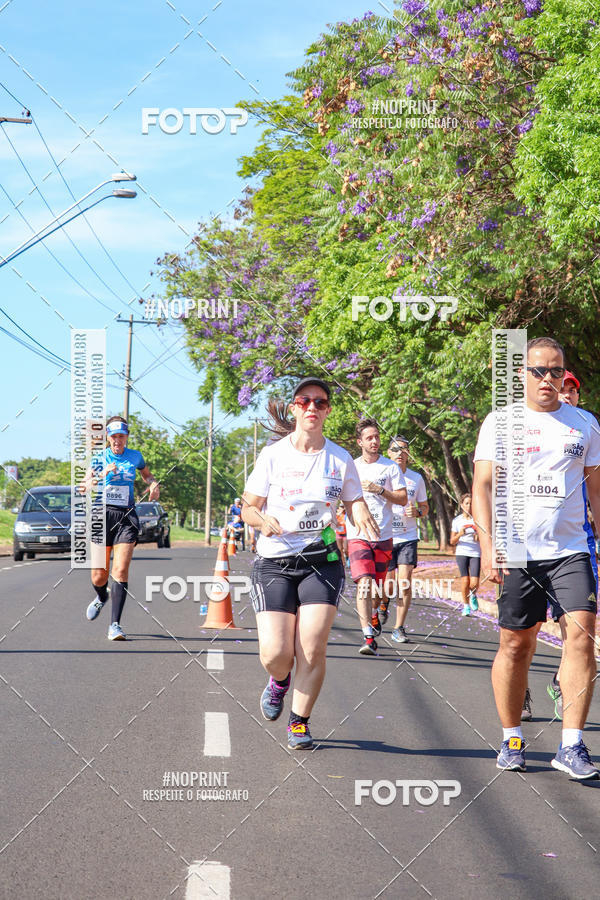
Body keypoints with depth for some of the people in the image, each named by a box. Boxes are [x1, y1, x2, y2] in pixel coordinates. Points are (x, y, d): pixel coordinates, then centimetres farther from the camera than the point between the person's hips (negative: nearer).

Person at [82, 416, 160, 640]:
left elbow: (147, 474, 30)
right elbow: (85, 487, -11)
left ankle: (115, 625, -13)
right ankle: (101, 597, 40)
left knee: (121, 570, -15)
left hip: (127, 517, 0)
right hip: (103, 514, 0)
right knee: (99, 575, 3)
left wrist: (154, 484, 8)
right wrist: (103, 475, -28)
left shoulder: (135, 457, 8)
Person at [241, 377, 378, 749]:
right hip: (274, 561, -1)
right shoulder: (273, 454, 1)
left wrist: (363, 516, -10)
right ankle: (279, 681, 28)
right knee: (275, 654, -10)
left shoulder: (340, 459, 5)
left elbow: (355, 501, 14)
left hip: (322, 561, 1)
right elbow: (248, 507, 5)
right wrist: (262, 519, -18)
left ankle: (300, 722, 11)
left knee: (313, 650, -11)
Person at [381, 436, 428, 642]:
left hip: (408, 538, 1)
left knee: (405, 583, -11)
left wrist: (417, 512, -6)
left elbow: (425, 507, 16)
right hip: (384, 537, -1)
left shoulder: (416, 478, 7)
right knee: (390, 585, 1)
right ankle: (385, 602, 39)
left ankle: (399, 629, -2)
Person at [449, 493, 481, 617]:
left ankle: (473, 596, 23)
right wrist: (459, 534, -15)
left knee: (474, 583, -12)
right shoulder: (457, 521, 5)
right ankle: (466, 605, 9)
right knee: (465, 580, -12)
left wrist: (479, 537, -12)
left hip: (476, 553, 0)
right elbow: (452, 542, 4)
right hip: (462, 553, 0)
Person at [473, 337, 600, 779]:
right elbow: (483, 487, 2)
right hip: (517, 554, -1)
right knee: (516, 644, 2)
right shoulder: (500, 422, 5)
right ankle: (512, 740, 18)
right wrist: (488, 546, -8)